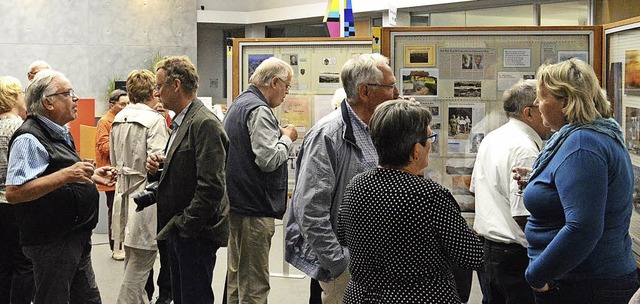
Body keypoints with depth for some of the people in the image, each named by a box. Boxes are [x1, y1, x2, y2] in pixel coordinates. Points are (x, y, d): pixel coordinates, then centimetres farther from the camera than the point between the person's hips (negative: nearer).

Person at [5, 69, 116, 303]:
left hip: (76, 238, 10)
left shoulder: (59, 134, 14)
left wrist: (91, 176, 13)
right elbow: (14, 193, -27)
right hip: (52, 244, -10)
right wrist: (66, 175, -31)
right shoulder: (29, 139, -18)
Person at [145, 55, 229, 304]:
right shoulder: (180, 122, 15)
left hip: (196, 234, -10)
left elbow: (211, 186, -23)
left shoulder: (205, 124, -17)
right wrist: (160, 168, 3)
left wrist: (187, 225, -17)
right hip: (179, 230, 10)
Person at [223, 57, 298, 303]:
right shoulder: (259, 110, -16)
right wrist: (287, 138, -7)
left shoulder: (238, 104, 17)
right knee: (254, 284, -4)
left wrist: (279, 135, 12)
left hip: (236, 204, 10)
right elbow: (268, 159, -23)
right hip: (254, 209, -10)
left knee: (236, 277, 18)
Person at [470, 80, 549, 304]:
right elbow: (524, 216, -24)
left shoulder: (490, 139, 10)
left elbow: (475, 188, 21)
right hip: (515, 252, -10)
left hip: (486, 243, 10)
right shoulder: (526, 149, -20)